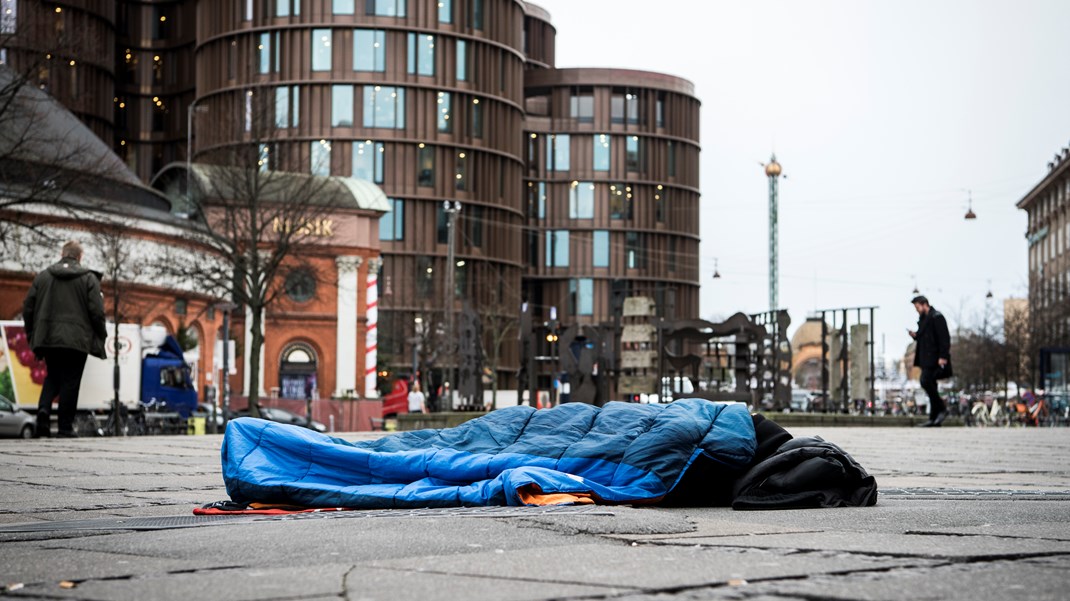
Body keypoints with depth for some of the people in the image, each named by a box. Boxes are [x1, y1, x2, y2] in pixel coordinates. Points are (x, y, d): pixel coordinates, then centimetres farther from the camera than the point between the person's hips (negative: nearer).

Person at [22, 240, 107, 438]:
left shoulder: (42, 276, 8)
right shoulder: (89, 279, -1)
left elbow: (28, 307, 8)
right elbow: (97, 311, -7)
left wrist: (32, 335, 17)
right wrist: (101, 335, 6)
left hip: (48, 338, 3)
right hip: (77, 340, -3)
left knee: (52, 377, 18)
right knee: (70, 381, 2)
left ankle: (44, 408, -9)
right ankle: (66, 427, 2)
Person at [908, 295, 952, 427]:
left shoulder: (936, 317, -10)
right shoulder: (923, 319, 20)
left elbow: (944, 337, -16)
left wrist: (943, 356, -22)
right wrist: (915, 335, 5)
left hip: (934, 358, -10)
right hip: (926, 358, 10)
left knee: (926, 381, -19)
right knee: (930, 385, 7)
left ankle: (942, 409, -9)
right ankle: (934, 418, 8)